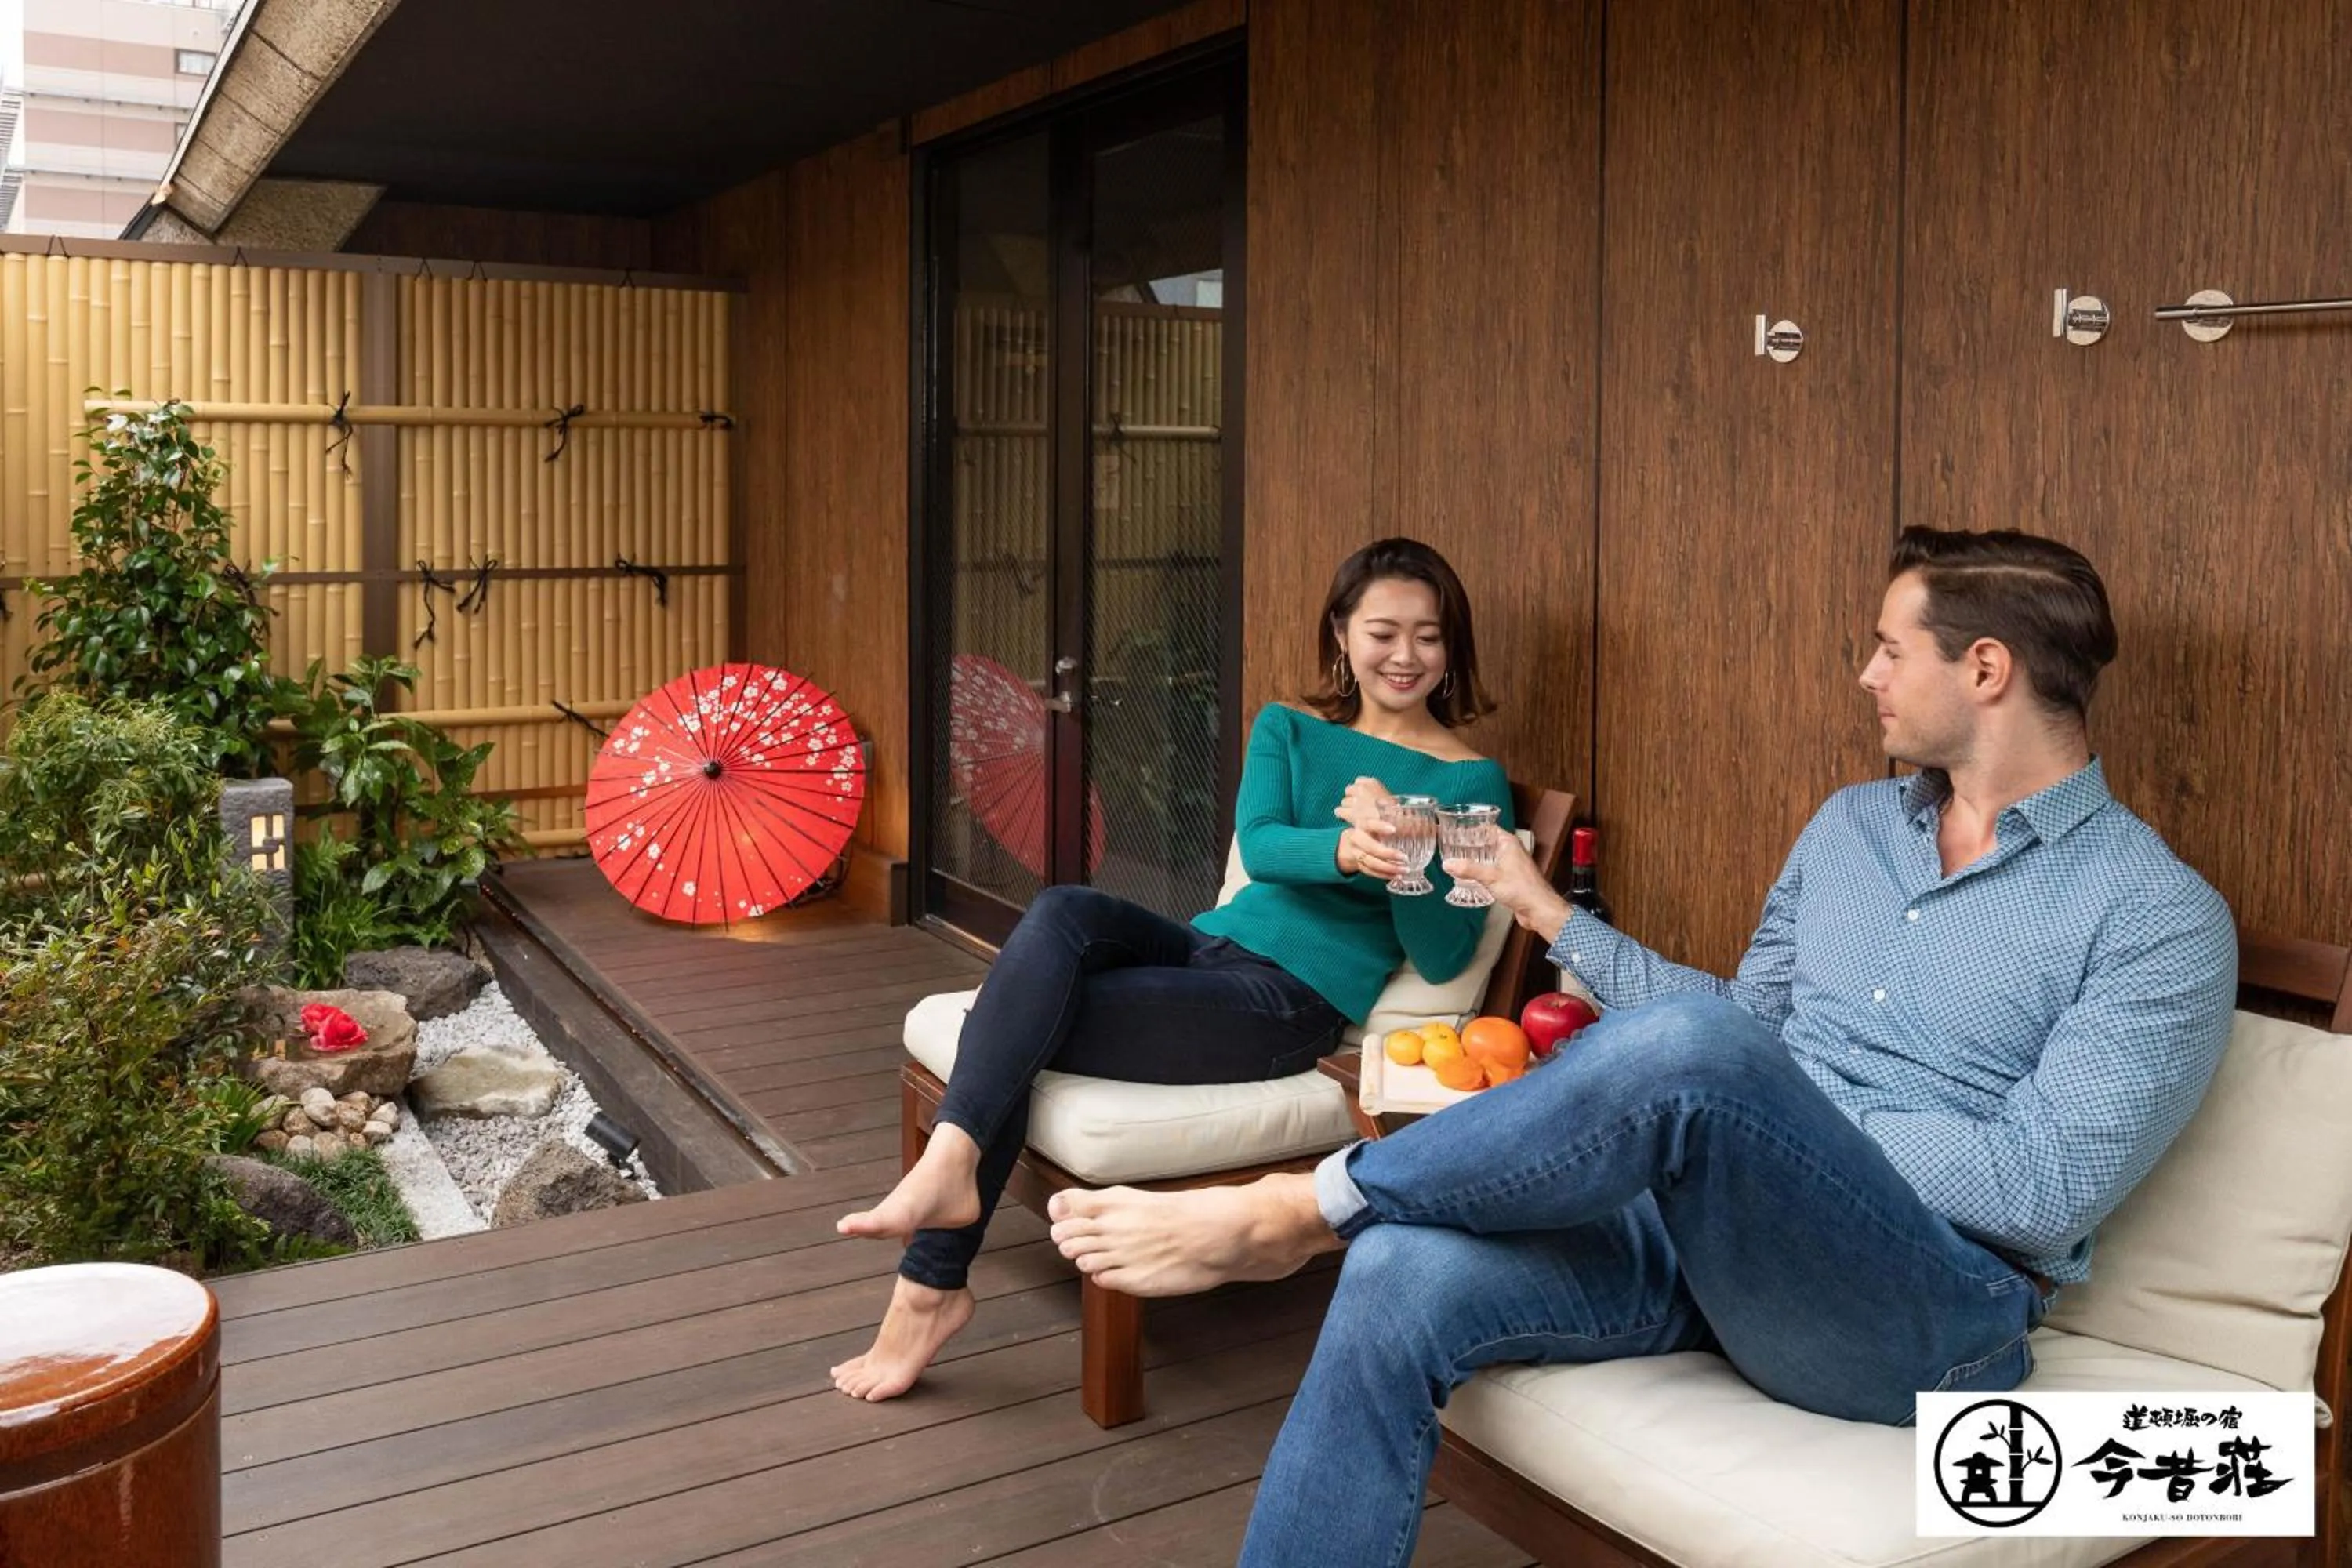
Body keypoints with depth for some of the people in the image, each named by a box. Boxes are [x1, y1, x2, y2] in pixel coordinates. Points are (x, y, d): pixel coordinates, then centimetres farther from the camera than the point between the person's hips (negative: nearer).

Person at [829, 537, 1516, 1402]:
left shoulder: (1470, 782, 2)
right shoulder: (1289, 731, 15)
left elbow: (1442, 958, -3)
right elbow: (1257, 846, -5)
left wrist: (1403, 859, -23)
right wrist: (1344, 850, -28)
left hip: (1293, 1000, -5)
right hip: (1210, 945, 5)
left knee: (1015, 1029, -21)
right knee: (1062, 913, -27)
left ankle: (932, 1286, -17)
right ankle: (949, 1165, -34)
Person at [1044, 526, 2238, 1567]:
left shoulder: (2159, 915, -4)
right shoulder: (1850, 824, 17)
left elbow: (2046, 1190, -12)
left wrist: (1793, 1138, -11)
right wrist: (1553, 916, 19)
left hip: (1932, 1307, -6)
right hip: (1708, 1228, 6)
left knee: (1682, 1051, -37)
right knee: (1402, 1281, -24)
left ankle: (1290, 1213, -18)